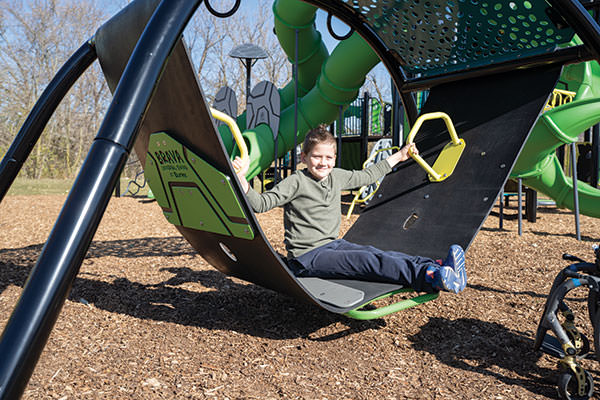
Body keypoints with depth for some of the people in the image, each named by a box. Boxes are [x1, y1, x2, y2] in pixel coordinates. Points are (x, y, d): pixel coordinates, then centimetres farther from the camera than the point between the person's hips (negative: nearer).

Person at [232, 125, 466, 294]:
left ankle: (435, 267, -31)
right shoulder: (296, 182, -9)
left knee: (378, 254, -18)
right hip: (306, 257, -7)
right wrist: (242, 179, -35)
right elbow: (261, 203, -17)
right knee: (367, 261, -27)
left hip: (333, 245, 8)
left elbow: (366, 176, 28)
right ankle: (431, 278, -41)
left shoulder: (337, 177, 12)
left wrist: (398, 156, 35)